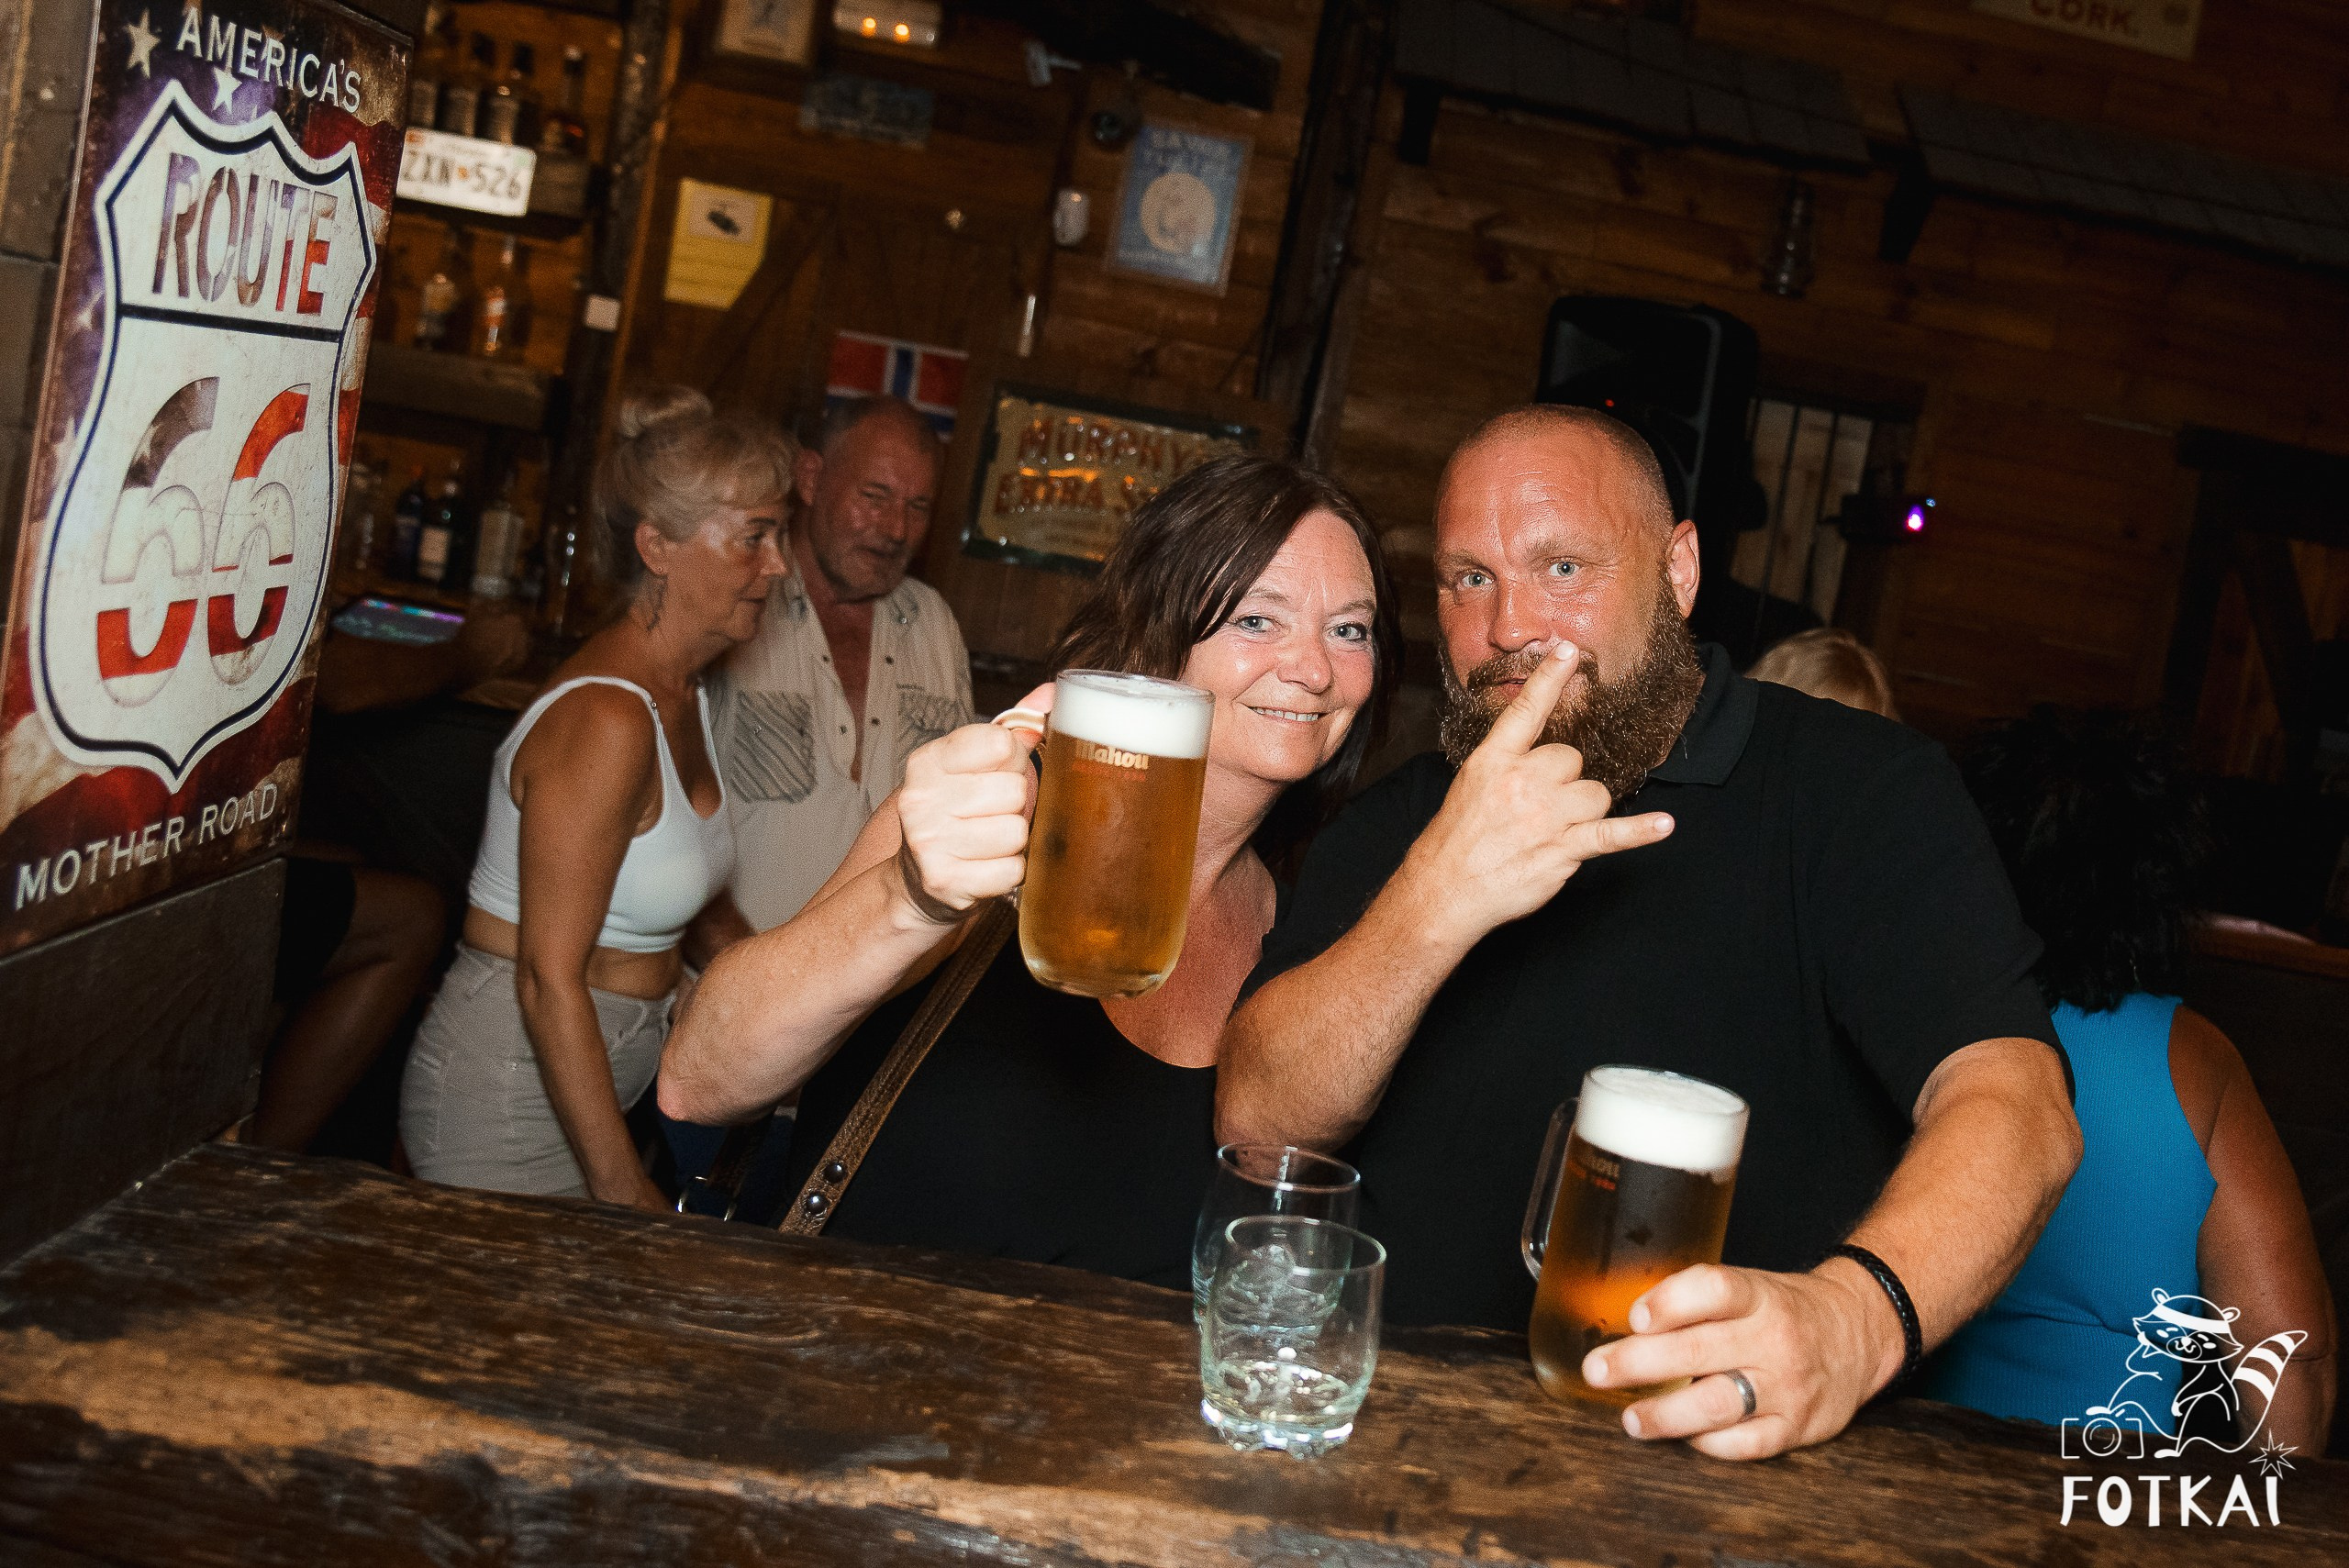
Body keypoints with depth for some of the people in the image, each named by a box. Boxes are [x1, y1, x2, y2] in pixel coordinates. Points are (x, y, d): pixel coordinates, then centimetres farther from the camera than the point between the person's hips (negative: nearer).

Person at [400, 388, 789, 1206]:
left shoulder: (681, 697, 7)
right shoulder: (607, 718, -22)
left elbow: (700, 905, 19)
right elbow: (549, 980, -23)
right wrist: (621, 1186, -21)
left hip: (586, 1080, 9)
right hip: (509, 1099, -9)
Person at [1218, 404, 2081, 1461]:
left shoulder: (1862, 786, -2)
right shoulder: (1395, 826, 9)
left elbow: (2013, 1100, -17)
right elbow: (1258, 1123, -4)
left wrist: (1853, 1315, -38)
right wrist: (1438, 900, -21)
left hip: (1733, 1455, -1)